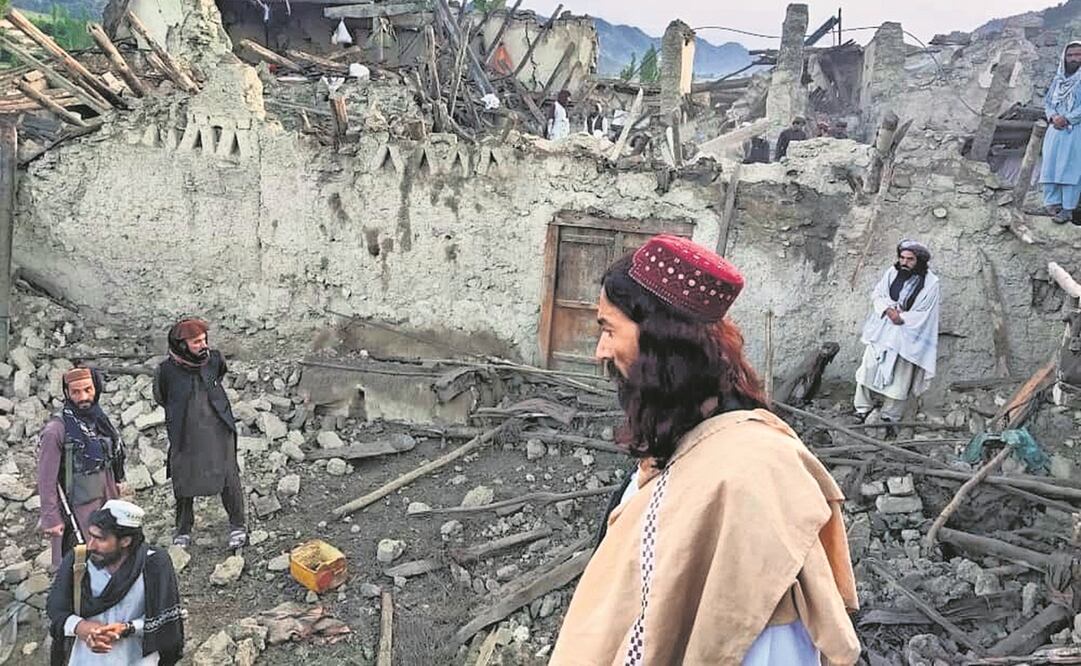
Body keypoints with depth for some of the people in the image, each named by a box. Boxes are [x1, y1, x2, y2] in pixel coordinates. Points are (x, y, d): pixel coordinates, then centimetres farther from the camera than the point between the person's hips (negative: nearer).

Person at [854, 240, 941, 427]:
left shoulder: (930, 282, -12)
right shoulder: (892, 273, -2)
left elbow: (923, 314, -12)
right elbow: (877, 295, 2)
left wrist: (901, 317, -18)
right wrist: (888, 310, -15)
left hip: (907, 335, -3)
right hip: (882, 330, 3)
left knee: (899, 376, 4)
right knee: (870, 366, 2)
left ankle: (890, 415, 18)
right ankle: (863, 408, 16)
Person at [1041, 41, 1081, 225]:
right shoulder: (1058, 79, 14)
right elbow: (1048, 102, 12)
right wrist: (1053, 117, -6)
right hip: (1055, 130, 5)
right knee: (1050, 166, 2)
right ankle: (1053, 203, 8)